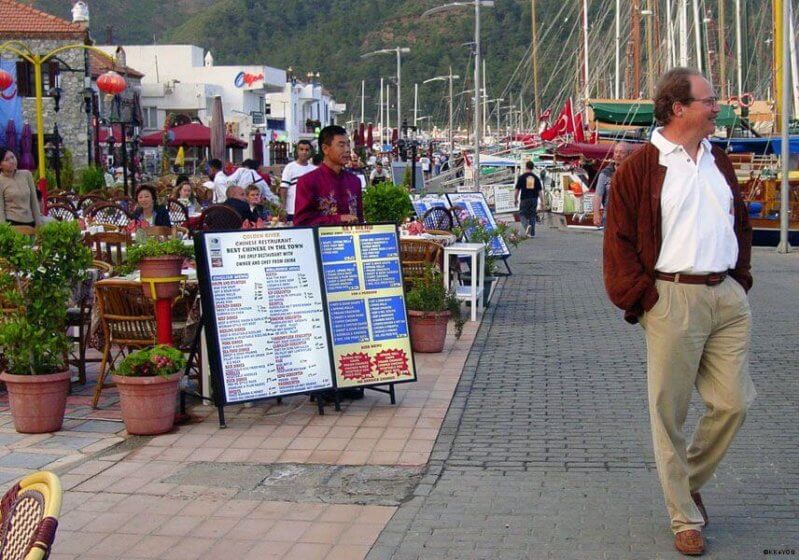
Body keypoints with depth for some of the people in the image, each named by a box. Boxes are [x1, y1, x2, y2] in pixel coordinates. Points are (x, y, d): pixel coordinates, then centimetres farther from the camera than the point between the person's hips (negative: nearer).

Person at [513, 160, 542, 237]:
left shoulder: (521, 177, -5)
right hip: (534, 199, 3)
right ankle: (532, 233, 9)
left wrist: (515, 199, 8)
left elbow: (517, 189, -4)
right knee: (532, 216, 10)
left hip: (524, 199, -3)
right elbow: (539, 190, 4)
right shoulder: (536, 177, 4)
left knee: (522, 214, 7)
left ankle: (527, 225, -22)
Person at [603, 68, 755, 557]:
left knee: (734, 402, 4)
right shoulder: (640, 168, -4)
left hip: (728, 297, 6)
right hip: (674, 300, -6)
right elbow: (620, 240, -5)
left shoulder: (719, 162, 15)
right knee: (671, 413, 1)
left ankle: (690, 482, 29)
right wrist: (642, 298, -9)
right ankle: (685, 519, 13)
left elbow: (741, 223, 24)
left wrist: (740, 278, 14)